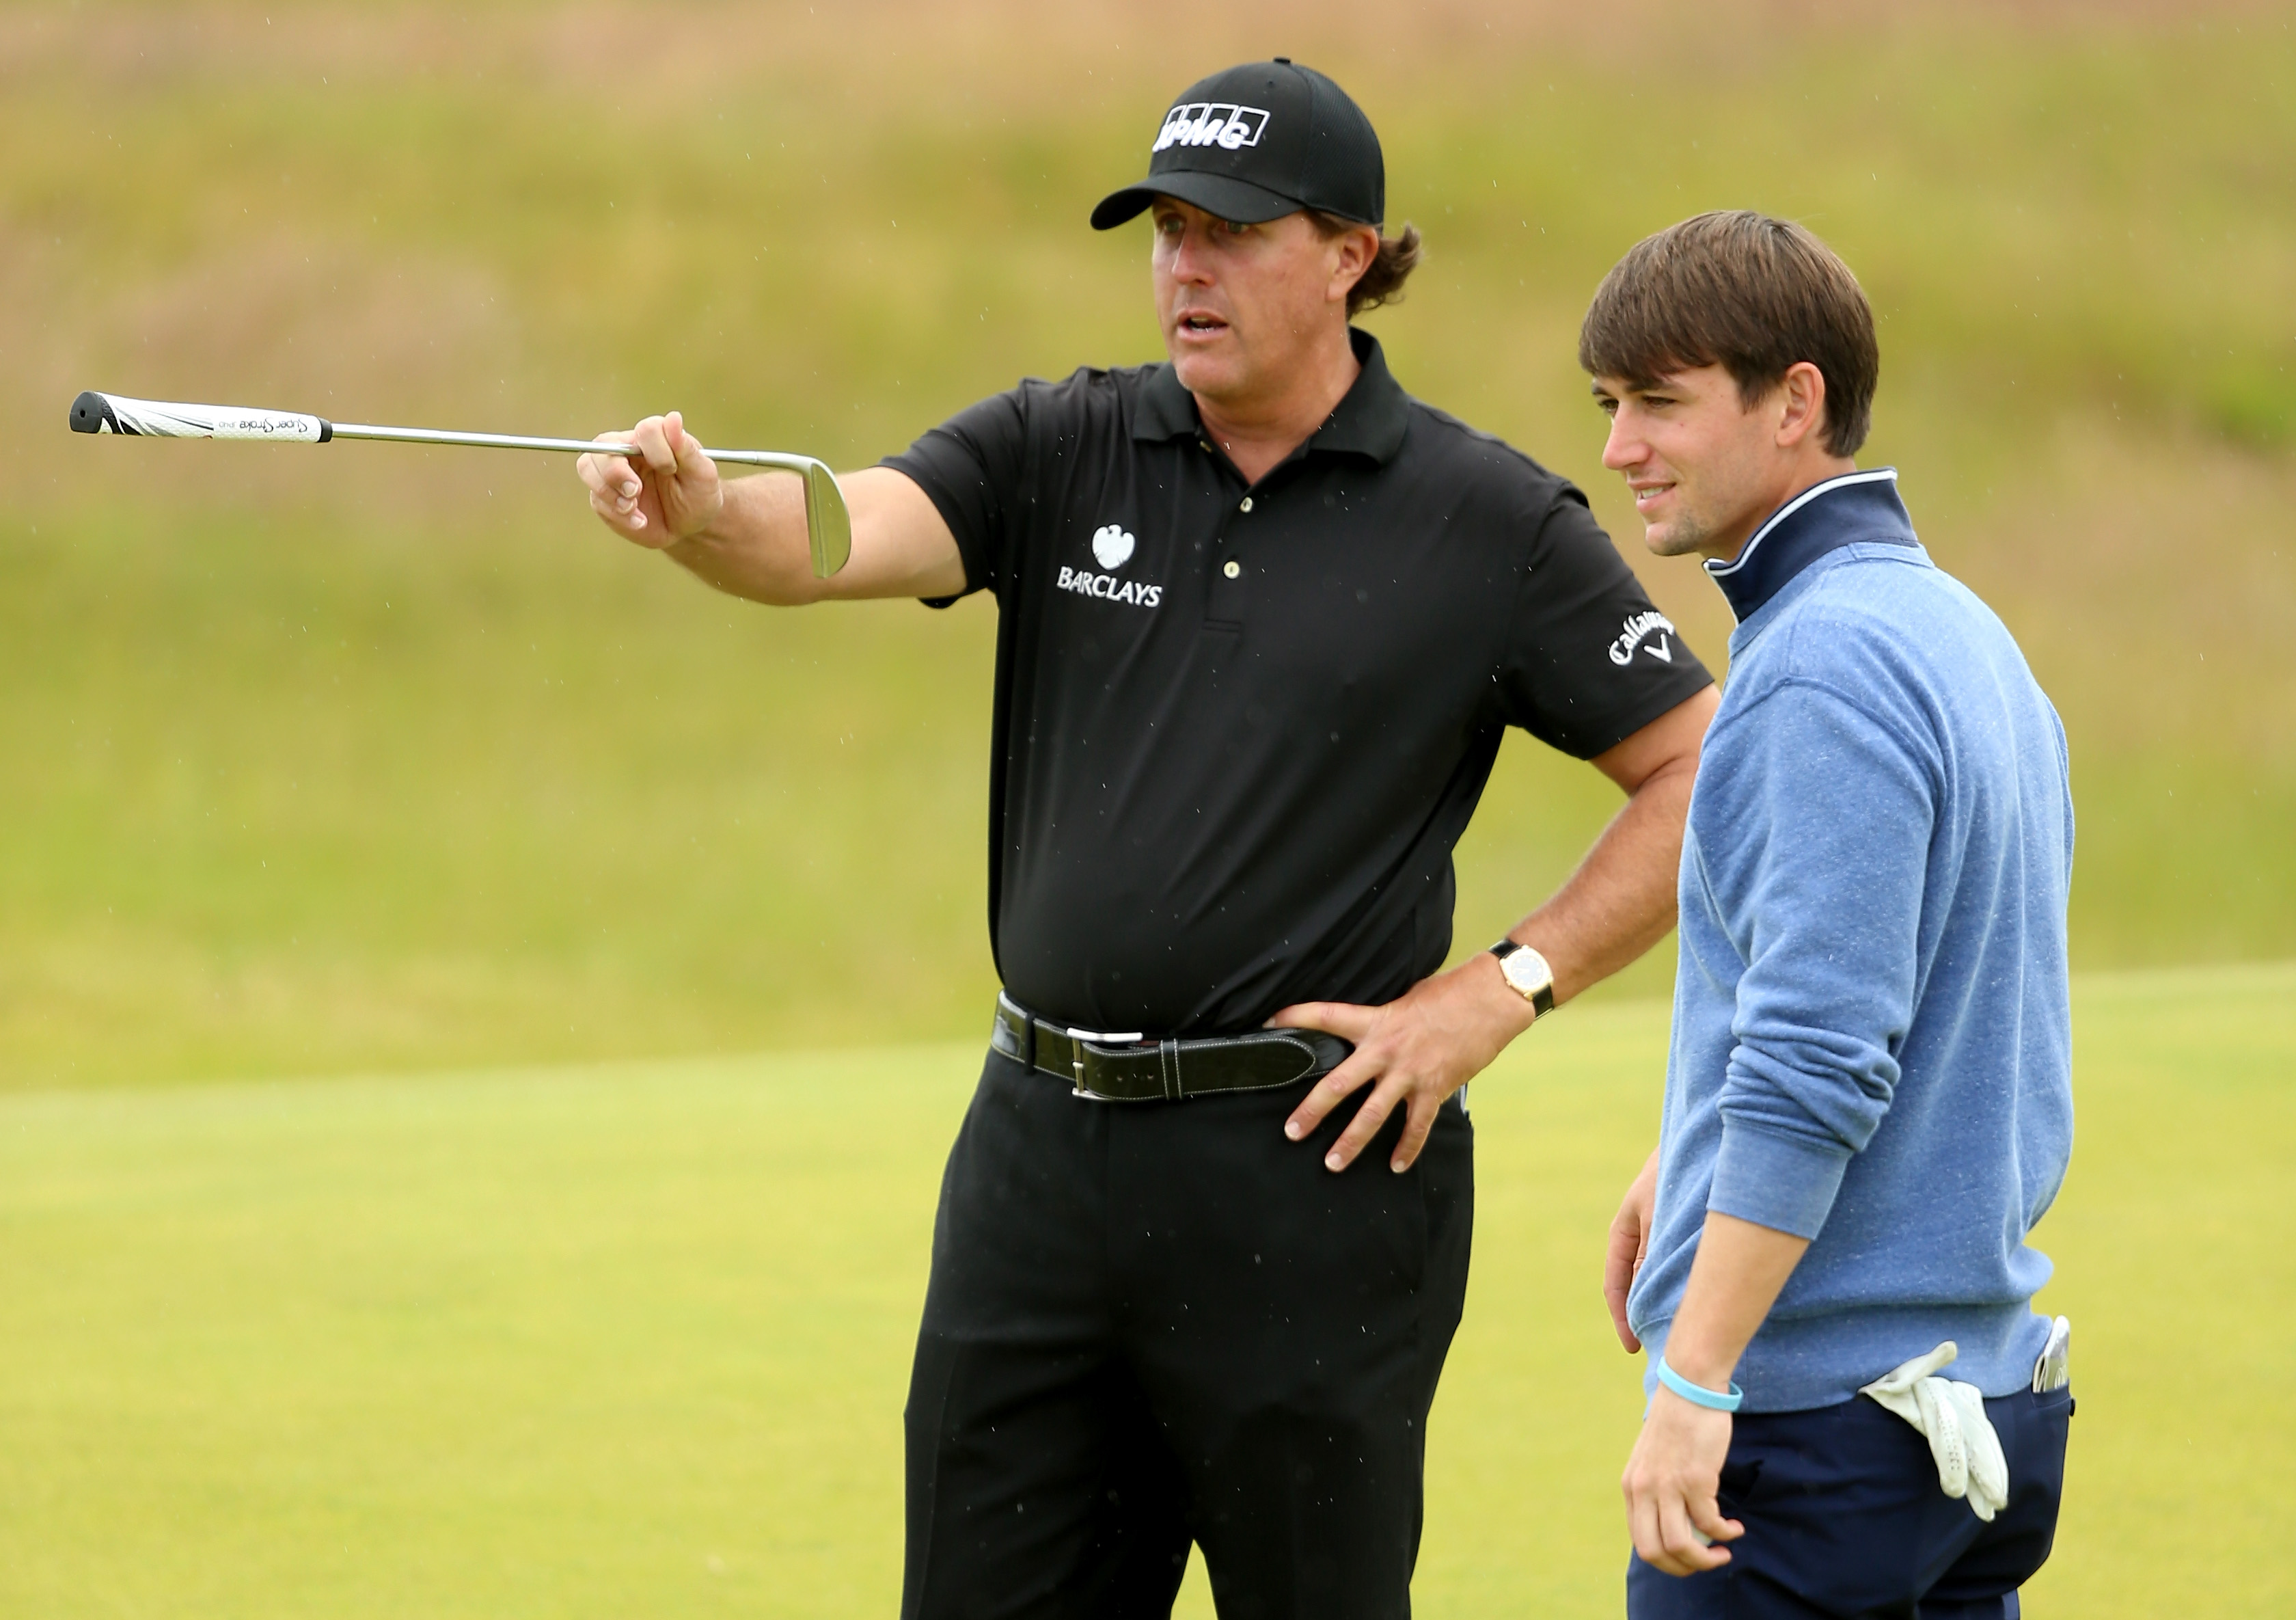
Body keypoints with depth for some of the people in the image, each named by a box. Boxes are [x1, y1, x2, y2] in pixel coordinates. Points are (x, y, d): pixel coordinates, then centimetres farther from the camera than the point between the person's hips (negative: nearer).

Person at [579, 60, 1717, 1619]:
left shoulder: (1491, 522, -2)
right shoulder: (1064, 452, 5)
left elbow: (1702, 776, 0)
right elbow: (841, 533, -12)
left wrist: (1500, 990, -9)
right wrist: (706, 514, -35)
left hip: (1307, 1177, -4)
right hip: (1042, 1151, 4)